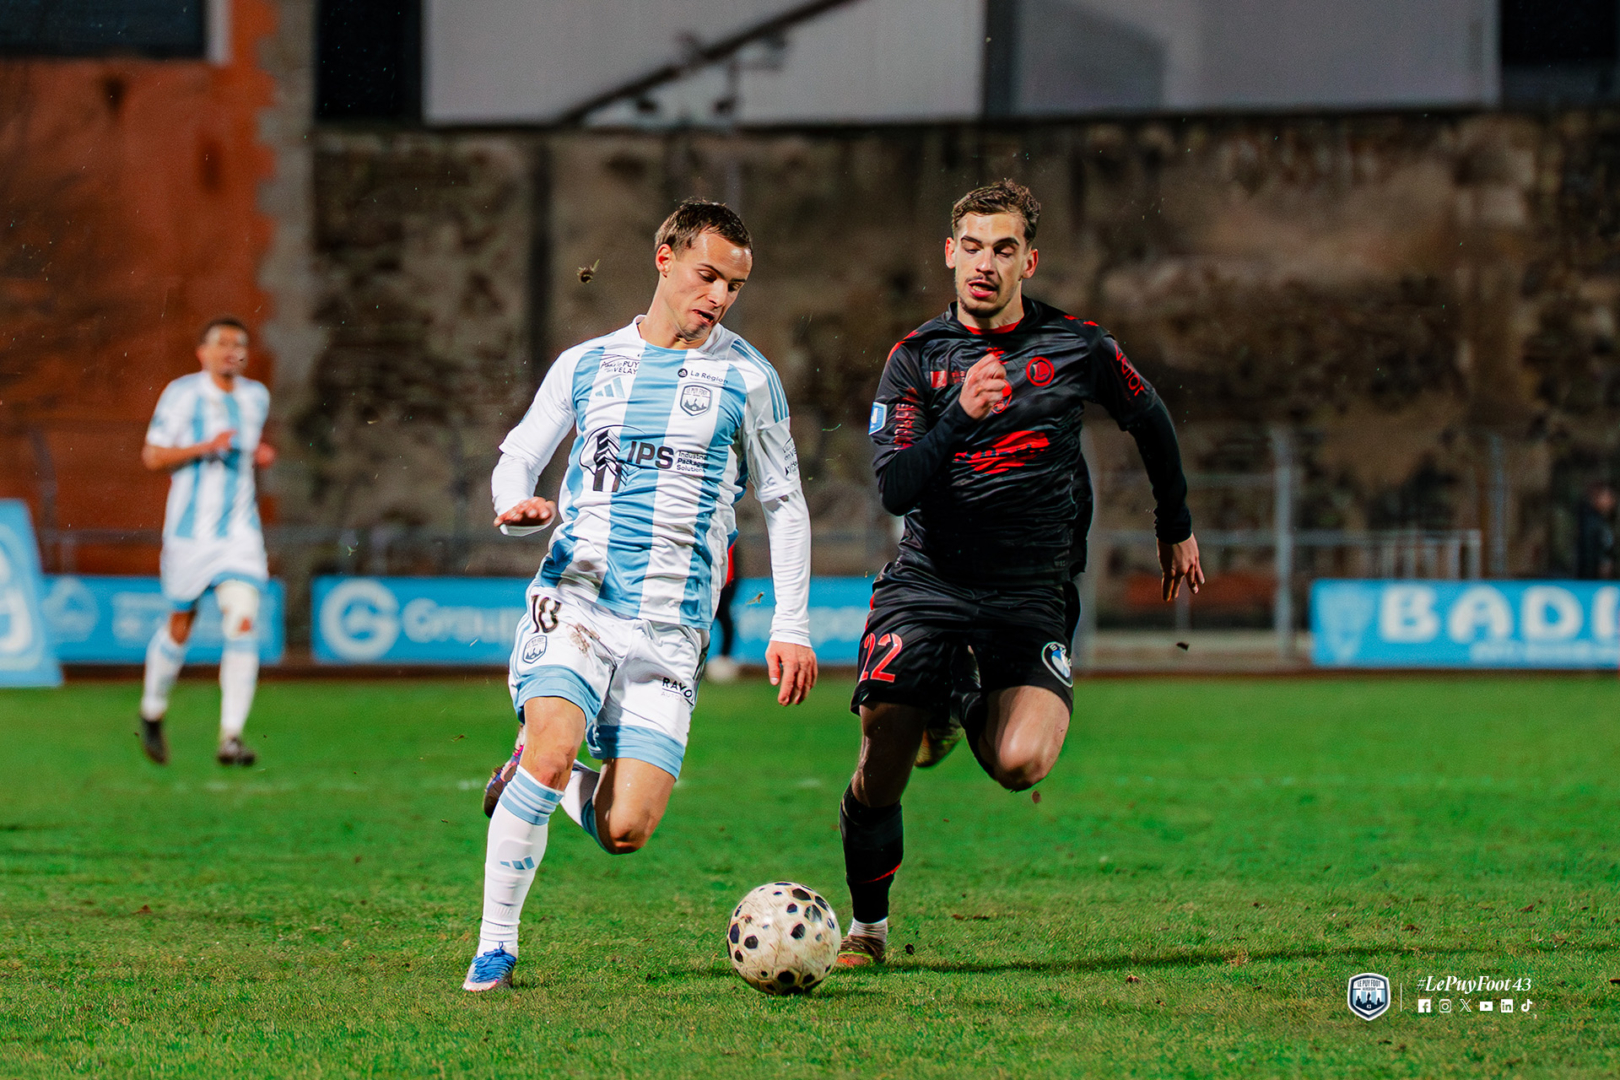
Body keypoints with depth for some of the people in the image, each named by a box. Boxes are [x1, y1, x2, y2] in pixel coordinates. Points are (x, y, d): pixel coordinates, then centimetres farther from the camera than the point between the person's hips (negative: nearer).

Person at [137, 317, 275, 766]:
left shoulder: (255, 396, 9)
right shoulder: (182, 393, -6)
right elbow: (152, 456, -8)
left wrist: (260, 453, 7)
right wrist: (203, 447, -21)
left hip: (239, 531, 3)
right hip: (190, 530, -3)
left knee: (243, 624, -13)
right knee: (180, 627, 8)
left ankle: (231, 738, -16)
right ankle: (152, 713, 34)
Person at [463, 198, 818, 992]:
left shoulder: (746, 378, 6)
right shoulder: (585, 365, 10)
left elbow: (784, 503, 13)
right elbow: (516, 458, 17)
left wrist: (792, 626, 7)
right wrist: (517, 505, -8)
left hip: (672, 625, 0)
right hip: (575, 594, 0)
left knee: (623, 832, -10)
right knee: (553, 745, -27)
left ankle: (538, 779, 25)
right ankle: (495, 944, -13)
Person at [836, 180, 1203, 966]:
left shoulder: (1076, 347, 3)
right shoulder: (917, 358, 2)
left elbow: (1149, 422, 21)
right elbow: (893, 489, -9)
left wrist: (1176, 529, 30)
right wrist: (961, 415, -24)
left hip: (1031, 592, 0)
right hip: (927, 582, 0)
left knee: (1019, 764, -24)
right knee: (880, 770, -12)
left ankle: (967, 708, 14)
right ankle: (867, 926, 13)